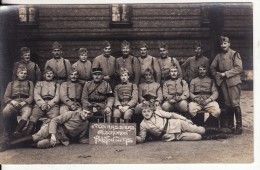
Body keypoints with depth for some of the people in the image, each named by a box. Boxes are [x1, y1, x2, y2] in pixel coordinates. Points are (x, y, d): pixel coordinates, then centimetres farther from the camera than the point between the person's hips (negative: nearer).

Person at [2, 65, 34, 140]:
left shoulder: (29, 83, 24)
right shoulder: (11, 84, 26)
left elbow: (31, 97, 11)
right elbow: (5, 97, 16)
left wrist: (24, 102, -10)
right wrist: (12, 101, -8)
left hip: (25, 104, -1)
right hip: (13, 103, 1)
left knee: (27, 113, -39)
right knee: (5, 111, -36)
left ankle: (16, 133, -41)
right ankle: (7, 135, -22)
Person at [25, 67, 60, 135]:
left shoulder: (57, 84, 27)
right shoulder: (39, 83, 28)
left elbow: (57, 96, 12)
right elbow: (36, 95, 12)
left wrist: (49, 104, -7)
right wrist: (42, 104, -8)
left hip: (52, 104, -1)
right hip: (40, 103, 1)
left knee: (54, 118, -33)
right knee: (33, 117, -29)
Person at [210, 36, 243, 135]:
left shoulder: (234, 54, -2)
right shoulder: (218, 56, 13)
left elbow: (239, 68, -10)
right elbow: (212, 68, 21)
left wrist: (226, 74, -12)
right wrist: (217, 75, 4)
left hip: (233, 82, -5)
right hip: (223, 82, 5)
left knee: (235, 103, -8)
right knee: (227, 104, 9)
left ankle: (239, 127, -3)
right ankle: (230, 126, 17)